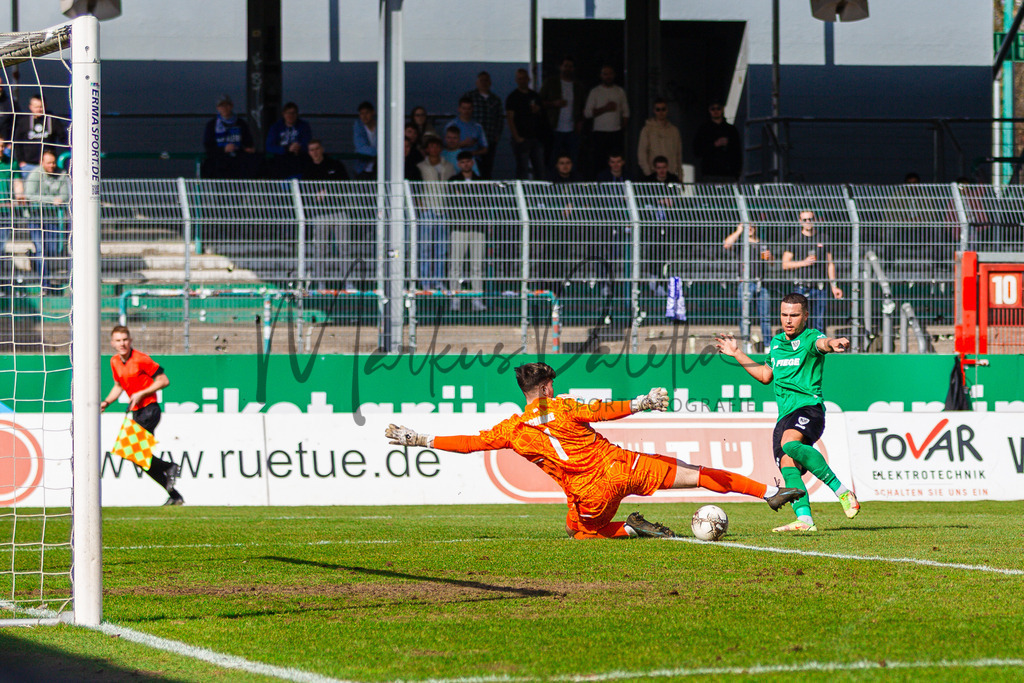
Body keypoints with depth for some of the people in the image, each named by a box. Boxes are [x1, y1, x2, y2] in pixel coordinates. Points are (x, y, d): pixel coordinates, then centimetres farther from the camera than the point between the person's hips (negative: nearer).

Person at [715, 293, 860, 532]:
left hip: (808, 407, -8)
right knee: (788, 468, -9)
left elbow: (822, 343, -27)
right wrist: (736, 353, 35)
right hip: (785, 415, 8)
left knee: (790, 443, -34)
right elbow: (765, 375, 35)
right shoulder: (776, 342, 21)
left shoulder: (810, 338, -1)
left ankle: (842, 492, -31)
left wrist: (833, 343, -52)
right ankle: (804, 519, -18)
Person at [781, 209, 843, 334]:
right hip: (802, 285, -2)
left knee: (819, 323, 1)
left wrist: (833, 286, 8)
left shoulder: (823, 240, 11)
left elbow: (830, 264, 14)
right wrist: (804, 263, -11)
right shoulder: (795, 241, 6)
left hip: (819, 287, 2)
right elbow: (785, 264, 2)